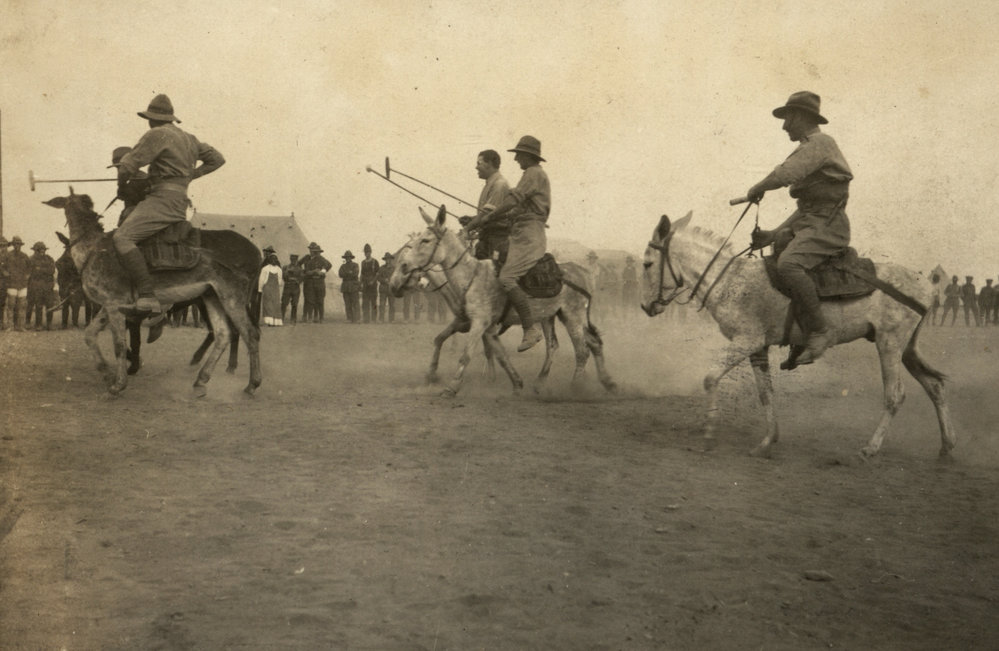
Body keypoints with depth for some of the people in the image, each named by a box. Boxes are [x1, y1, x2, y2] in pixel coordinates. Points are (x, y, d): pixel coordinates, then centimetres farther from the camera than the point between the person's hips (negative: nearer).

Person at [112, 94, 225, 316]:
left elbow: (128, 165, -9)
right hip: (181, 201, 10)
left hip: (163, 198, -10)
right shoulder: (189, 139, 21)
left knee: (122, 238, -23)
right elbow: (217, 159, 30)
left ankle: (148, 297, -35)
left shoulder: (157, 134, -6)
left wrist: (121, 185, 11)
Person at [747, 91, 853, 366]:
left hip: (827, 226, -11)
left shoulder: (819, 143, -8)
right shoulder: (810, 148, 25)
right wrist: (774, 235, 17)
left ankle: (818, 331, -28)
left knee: (788, 264, -33)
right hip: (809, 222, 11)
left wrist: (757, 190, -5)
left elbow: (785, 174, -23)